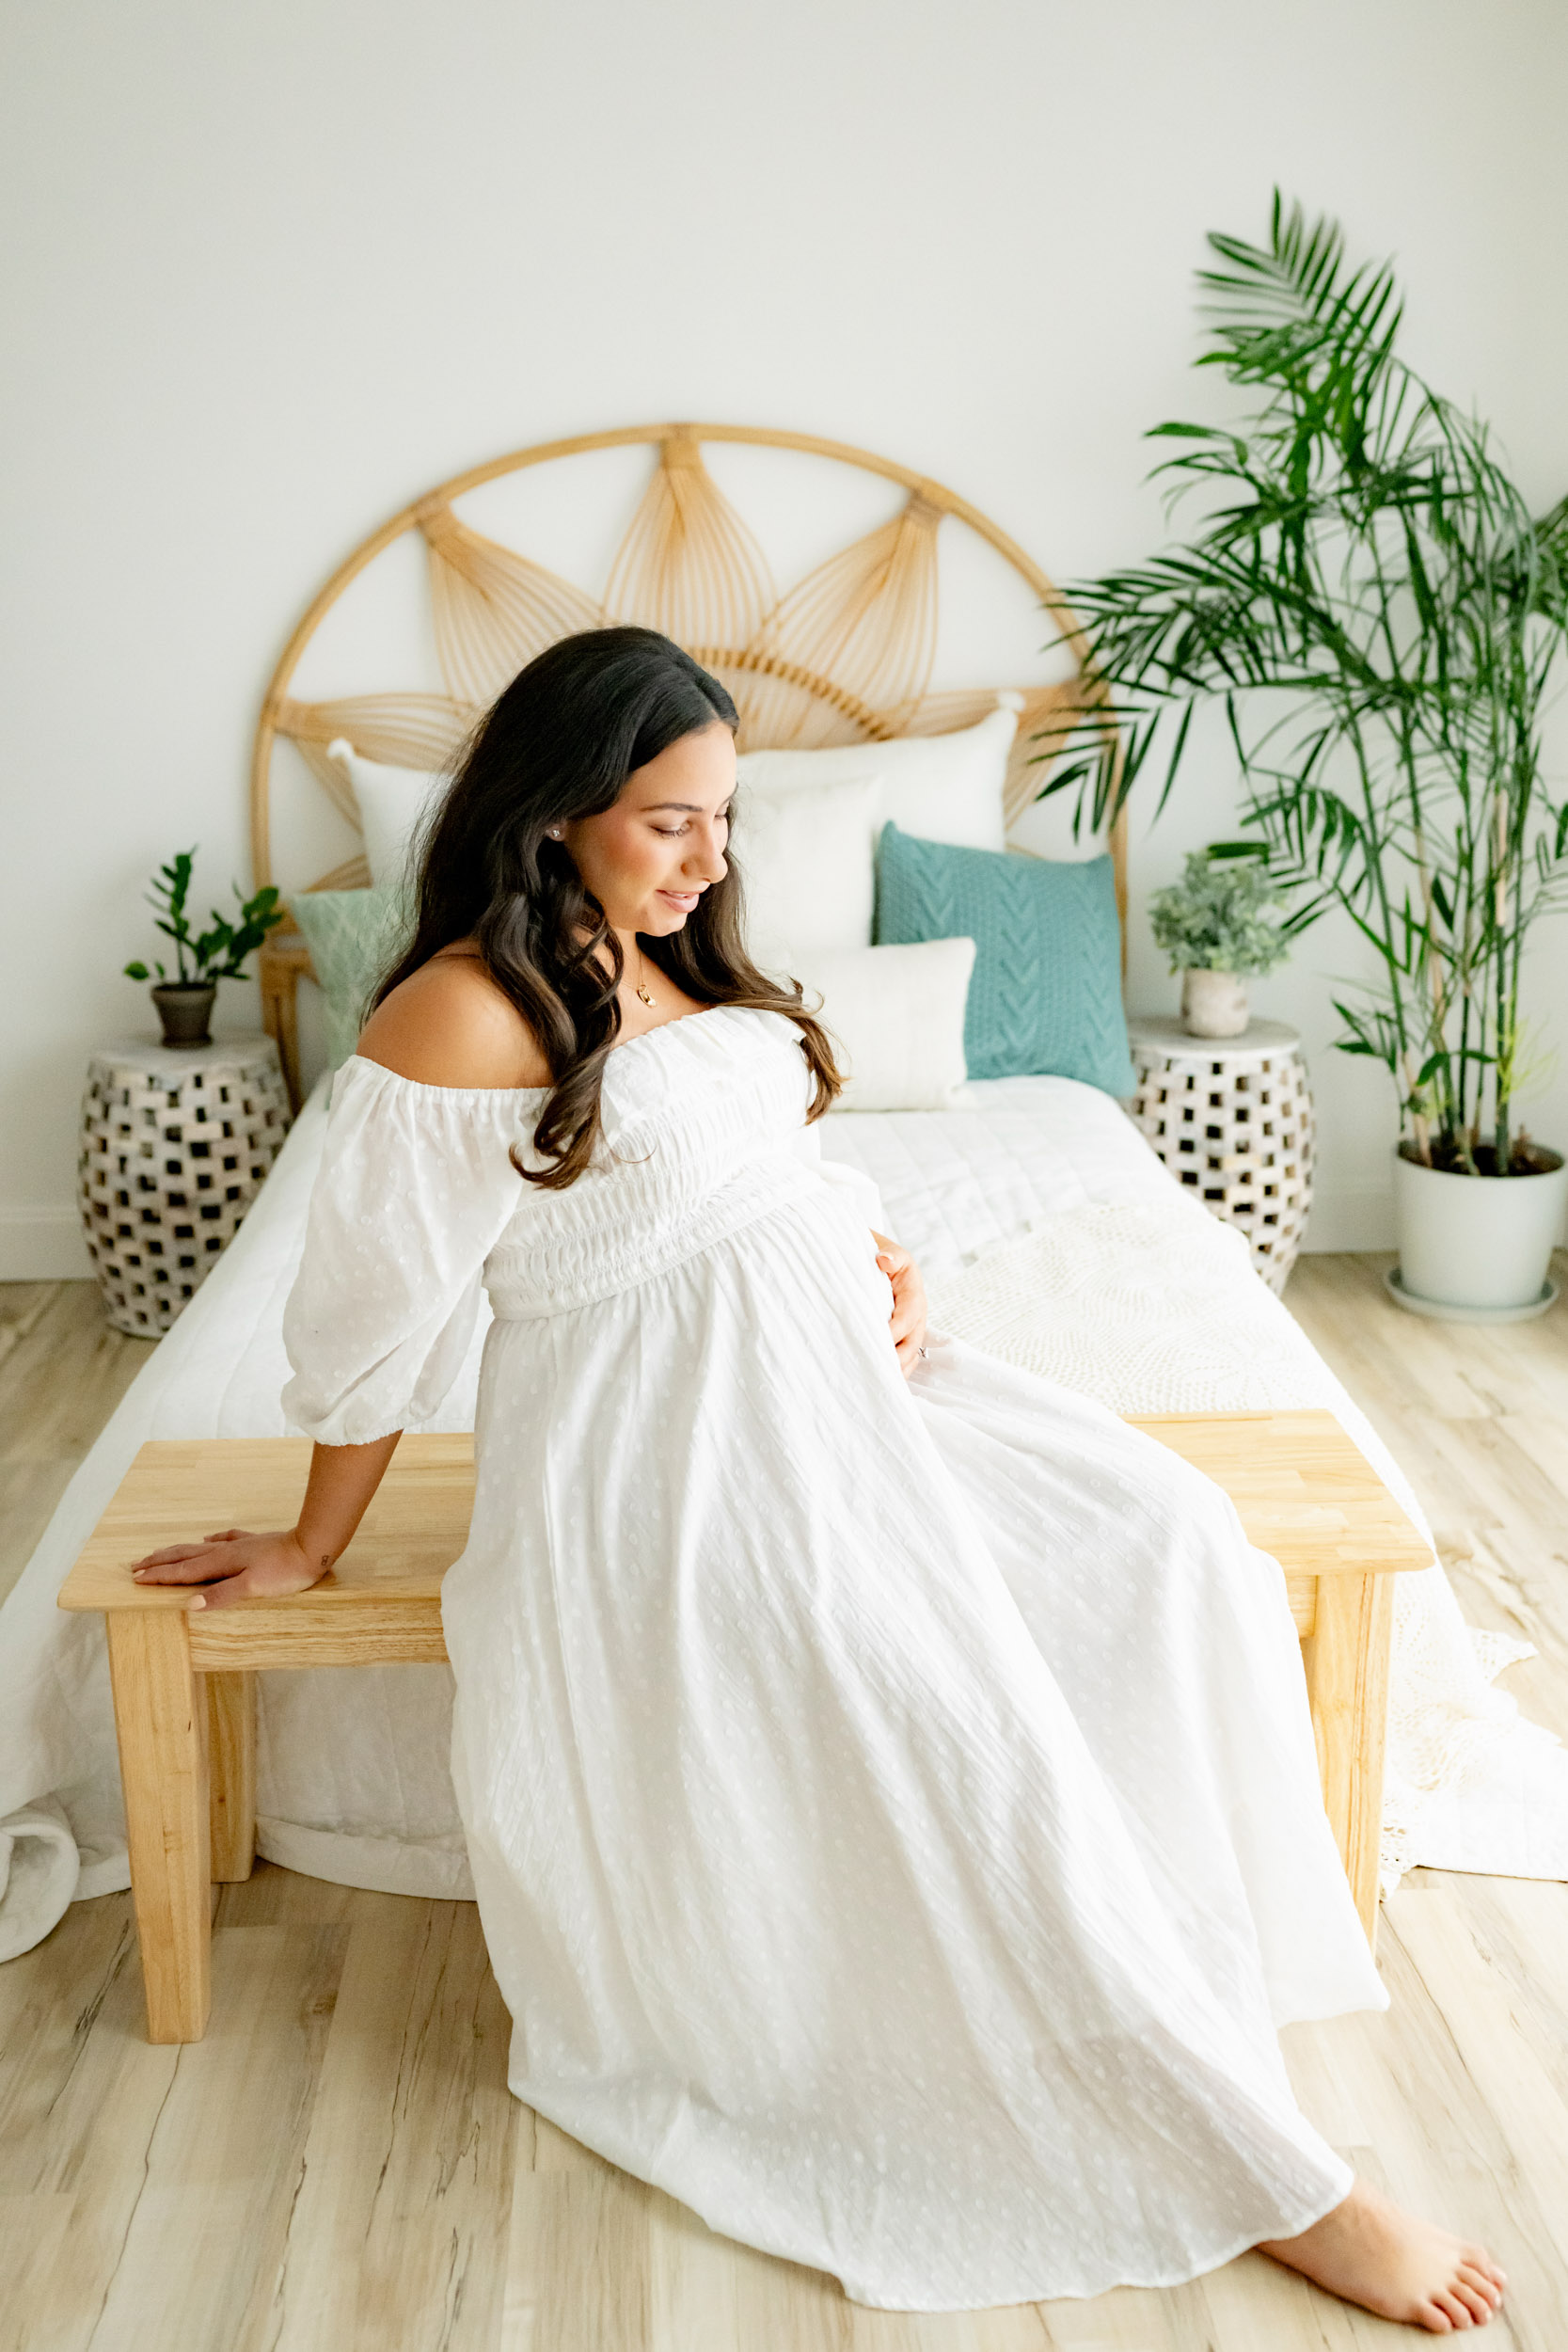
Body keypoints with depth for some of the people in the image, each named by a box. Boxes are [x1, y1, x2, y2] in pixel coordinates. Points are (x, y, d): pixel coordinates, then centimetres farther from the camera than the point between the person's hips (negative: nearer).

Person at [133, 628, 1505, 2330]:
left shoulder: (678, 963, 13)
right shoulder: (463, 1014, -14)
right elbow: (377, 1311, -9)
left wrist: (876, 1266, 3)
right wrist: (308, 1552, 0)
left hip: (840, 1369, 9)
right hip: (671, 1447, -9)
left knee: (1160, 1540, -8)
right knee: (972, 1747, -17)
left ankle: (1182, 1963, 4)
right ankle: (1264, 2179, -2)